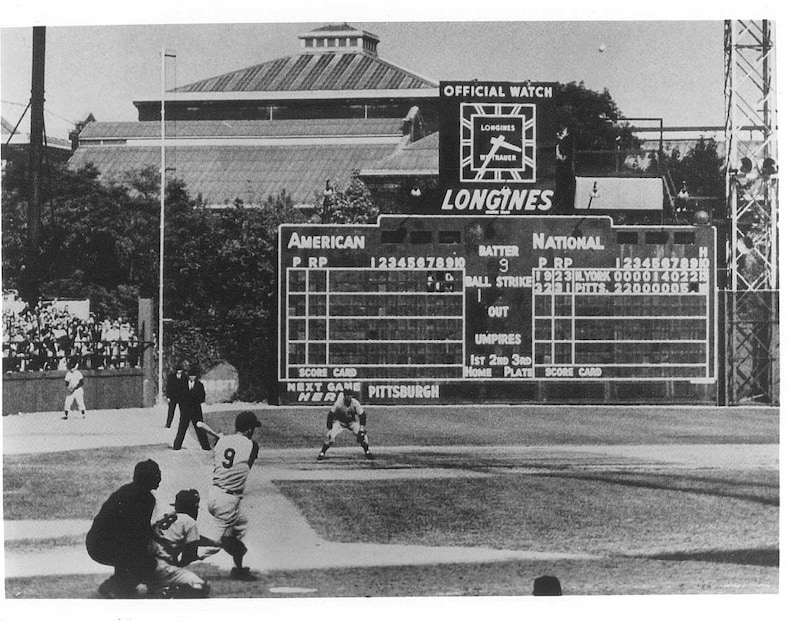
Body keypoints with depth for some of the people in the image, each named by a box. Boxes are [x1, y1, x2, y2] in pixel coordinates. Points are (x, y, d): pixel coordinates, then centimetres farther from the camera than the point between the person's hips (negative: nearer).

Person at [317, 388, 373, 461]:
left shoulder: (355, 403, -24)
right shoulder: (338, 403, -28)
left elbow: (362, 415, -16)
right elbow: (330, 415, -19)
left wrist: (362, 429, -22)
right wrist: (328, 429, -22)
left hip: (352, 422, 1)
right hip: (339, 422, -1)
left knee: (362, 435, -15)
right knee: (330, 436, -19)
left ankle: (367, 452, 5)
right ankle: (322, 453, -4)